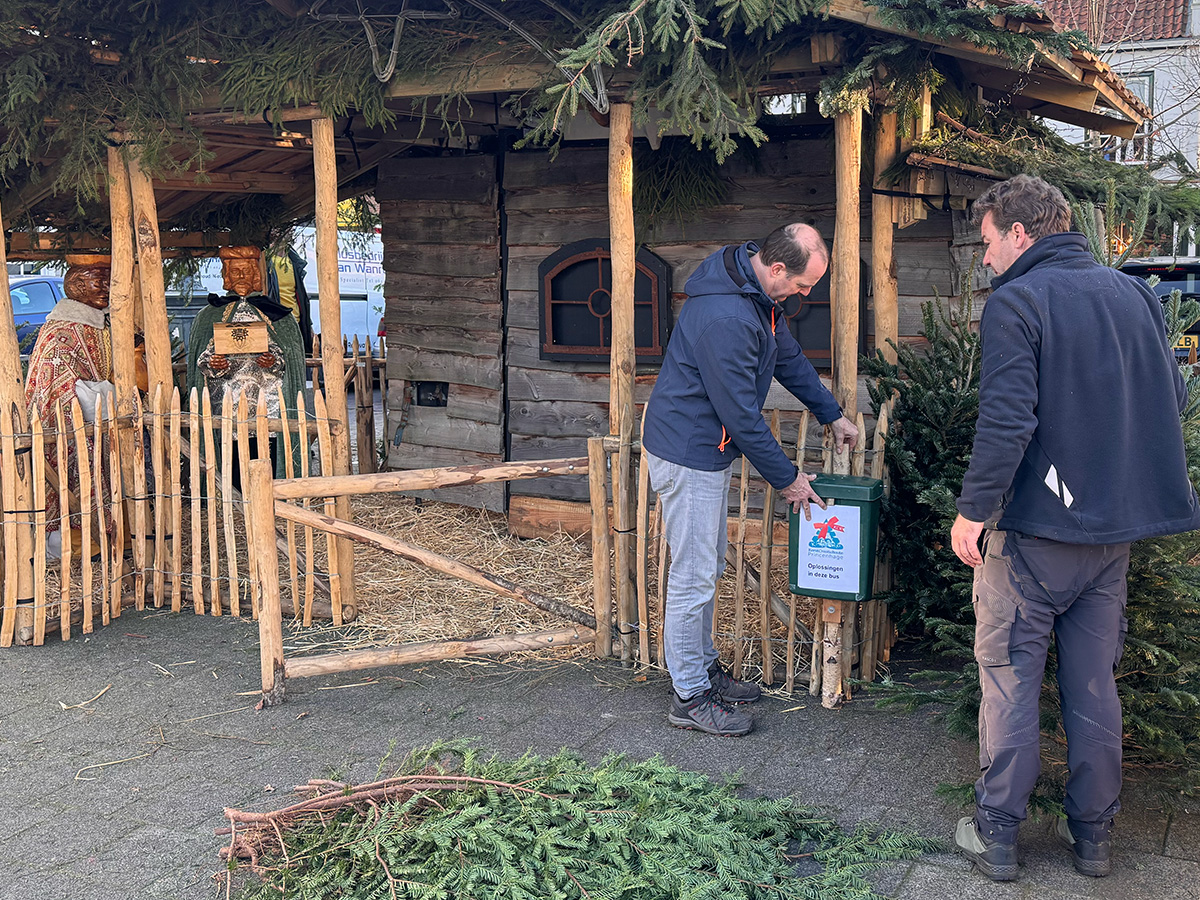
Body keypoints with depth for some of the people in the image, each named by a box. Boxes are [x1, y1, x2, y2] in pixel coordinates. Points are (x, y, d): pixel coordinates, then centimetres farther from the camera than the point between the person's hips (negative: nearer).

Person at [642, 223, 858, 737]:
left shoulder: (759, 295, 3)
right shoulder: (725, 318, -30)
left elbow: (788, 355, 20)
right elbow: (741, 414, -25)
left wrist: (832, 414, 24)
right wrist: (785, 478, -14)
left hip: (710, 449, 11)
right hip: (689, 454, -10)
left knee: (708, 564, 19)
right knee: (694, 575, -2)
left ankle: (704, 669, 33)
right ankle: (690, 698, 9)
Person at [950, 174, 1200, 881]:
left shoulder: (1016, 301, -12)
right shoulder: (1135, 293, 8)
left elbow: (1006, 420, -21)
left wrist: (973, 510, -13)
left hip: (1035, 529, -6)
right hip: (1118, 528, 6)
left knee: (1010, 679, 6)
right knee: (1095, 683, 14)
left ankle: (998, 834, 13)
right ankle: (1094, 834, 23)